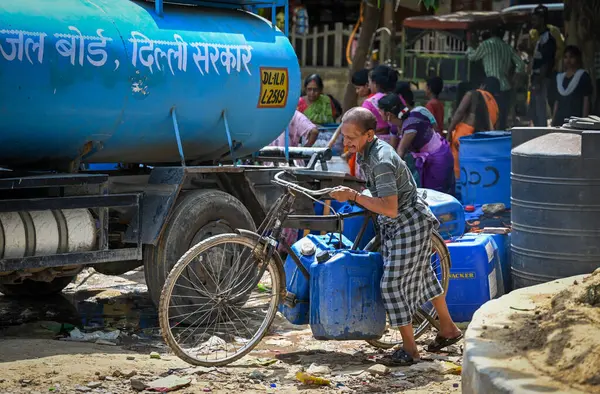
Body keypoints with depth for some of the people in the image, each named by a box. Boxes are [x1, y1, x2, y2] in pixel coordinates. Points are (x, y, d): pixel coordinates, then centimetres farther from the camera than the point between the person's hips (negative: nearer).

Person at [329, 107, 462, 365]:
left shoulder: (381, 162, -30)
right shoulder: (367, 151, 0)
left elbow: (390, 209, -35)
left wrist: (352, 196, -31)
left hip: (409, 225, -11)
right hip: (392, 225, 11)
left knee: (393, 284, -9)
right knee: (421, 275, 21)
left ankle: (409, 349, 2)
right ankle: (448, 329, 37)